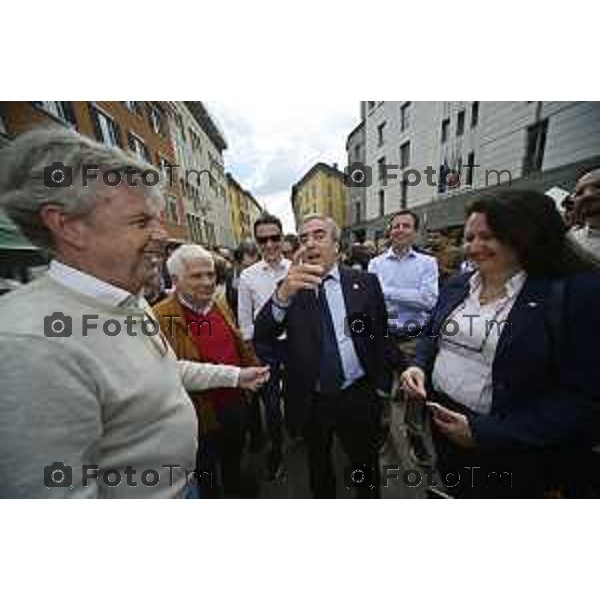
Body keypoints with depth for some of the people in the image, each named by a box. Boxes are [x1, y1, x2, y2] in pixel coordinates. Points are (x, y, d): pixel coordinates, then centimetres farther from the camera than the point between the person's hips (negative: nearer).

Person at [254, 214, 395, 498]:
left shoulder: (365, 282, -6)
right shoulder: (290, 286, -7)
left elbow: (381, 337, 1)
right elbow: (261, 337, -20)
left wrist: (382, 387, 3)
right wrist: (284, 292, -37)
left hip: (358, 396, 0)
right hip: (309, 401, 1)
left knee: (365, 465, 25)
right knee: (318, 467, 27)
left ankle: (369, 496, 55)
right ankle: (323, 496, 56)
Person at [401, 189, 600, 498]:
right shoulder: (457, 286, 0)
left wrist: (486, 432, -22)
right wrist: (419, 365, -11)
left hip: (508, 451, -4)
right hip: (441, 419, 5)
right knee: (454, 494, 30)